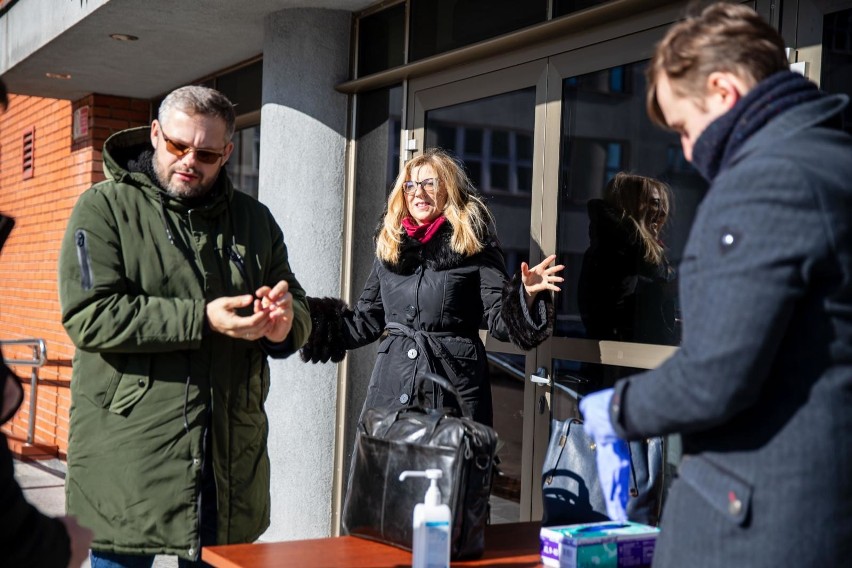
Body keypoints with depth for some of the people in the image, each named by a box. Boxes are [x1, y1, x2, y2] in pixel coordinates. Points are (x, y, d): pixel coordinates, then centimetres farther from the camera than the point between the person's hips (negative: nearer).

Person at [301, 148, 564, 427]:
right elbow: (365, 322, 19)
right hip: (391, 389, 4)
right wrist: (306, 313, 16)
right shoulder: (389, 247, 14)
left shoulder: (473, 246, 2)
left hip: (454, 384, -4)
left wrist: (527, 294, -21)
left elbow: (501, 319, -3)